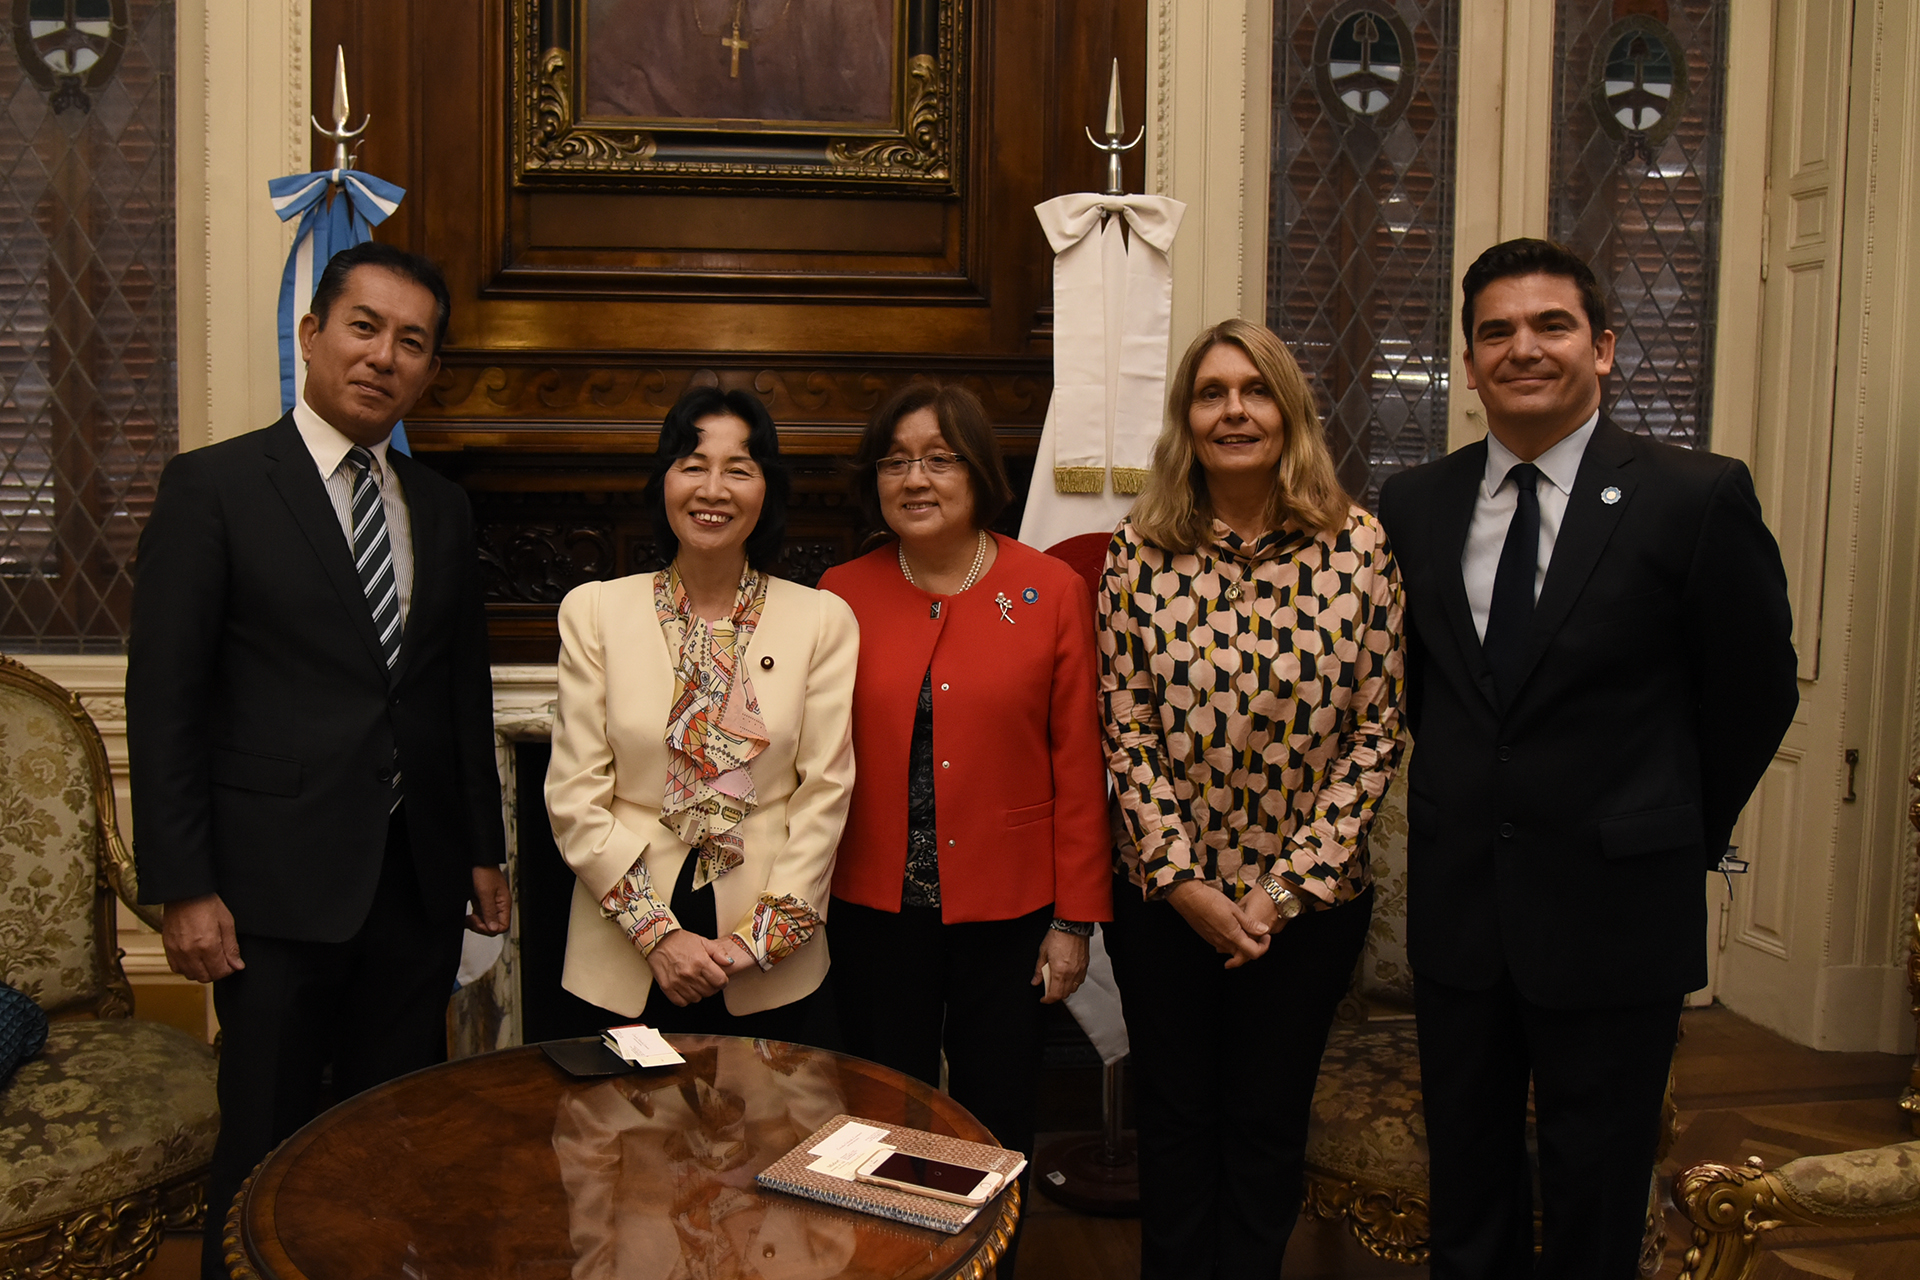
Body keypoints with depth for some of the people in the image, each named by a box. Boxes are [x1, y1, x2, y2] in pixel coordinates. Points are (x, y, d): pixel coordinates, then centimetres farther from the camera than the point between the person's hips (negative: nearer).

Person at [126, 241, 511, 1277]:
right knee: (267, 1155, 8)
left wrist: (483, 849, 13)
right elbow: (163, 698, -8)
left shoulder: (441, 509, 10)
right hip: (280, 882, -4)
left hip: (419, 880, 5)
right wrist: (181, 888, -11)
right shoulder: (212, 487, -5)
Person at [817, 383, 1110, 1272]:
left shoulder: (1051, 592, -4)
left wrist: (1074, 917, -3)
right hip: (875, 908, 1)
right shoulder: (840, 596, -1)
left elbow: (1078, 765, -3)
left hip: (1007, 910, -1)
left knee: (995, 1126, 14)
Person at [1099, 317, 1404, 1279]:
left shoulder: (1356, 547, -7)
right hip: (1166, 899, 1)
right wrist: (1182, 882, -11)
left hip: (1309, 902, 0)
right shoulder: (1139, 550, -5)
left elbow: (1376, 732, -6)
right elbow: (1125, 732, -4)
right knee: (1174, 1117, 16)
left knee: (1269, 1120, 15)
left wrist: (1287, 887, -11)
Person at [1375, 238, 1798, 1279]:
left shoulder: (1697, 498, -10)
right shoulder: (1414, 504, 2)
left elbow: (1755, 693, -1)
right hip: (1455, 907, 4)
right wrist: (1473, 800, 10)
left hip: (1613, 915, -3)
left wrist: (1675, 837, 6)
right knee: (1466, 1193, 18)